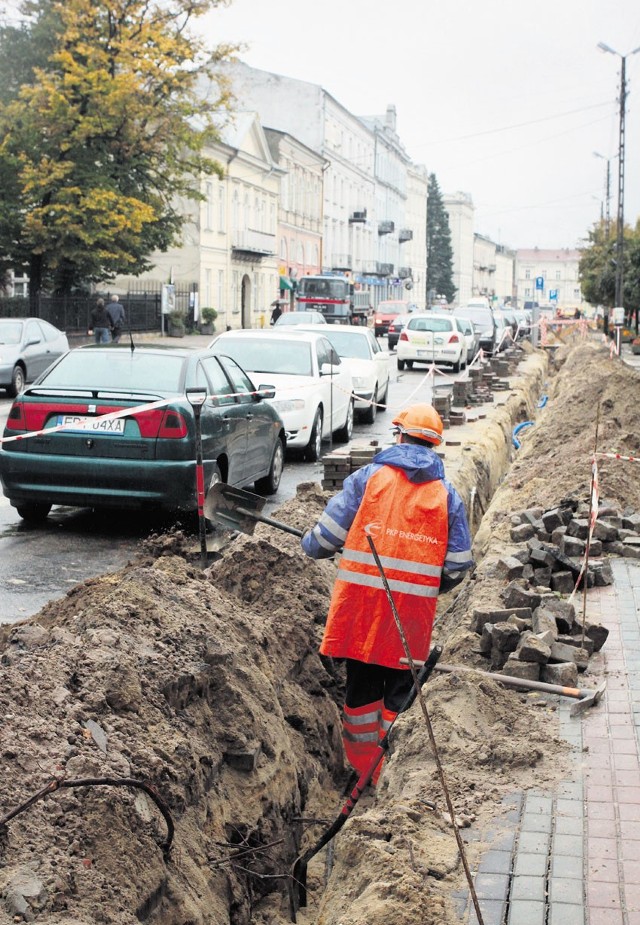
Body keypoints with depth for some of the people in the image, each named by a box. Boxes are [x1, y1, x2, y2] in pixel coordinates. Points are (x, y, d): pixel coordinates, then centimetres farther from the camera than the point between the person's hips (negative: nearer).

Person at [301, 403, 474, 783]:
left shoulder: (369, 477, 0)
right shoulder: (447, 494, 6)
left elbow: (329, 535, -1)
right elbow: (458, 565, 3)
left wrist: (309, 544, 21)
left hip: (361, 601, 0)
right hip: (413, 610, 1)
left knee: (362, 687, 12)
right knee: (400, 689, 13)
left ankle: (363, 773, 22)